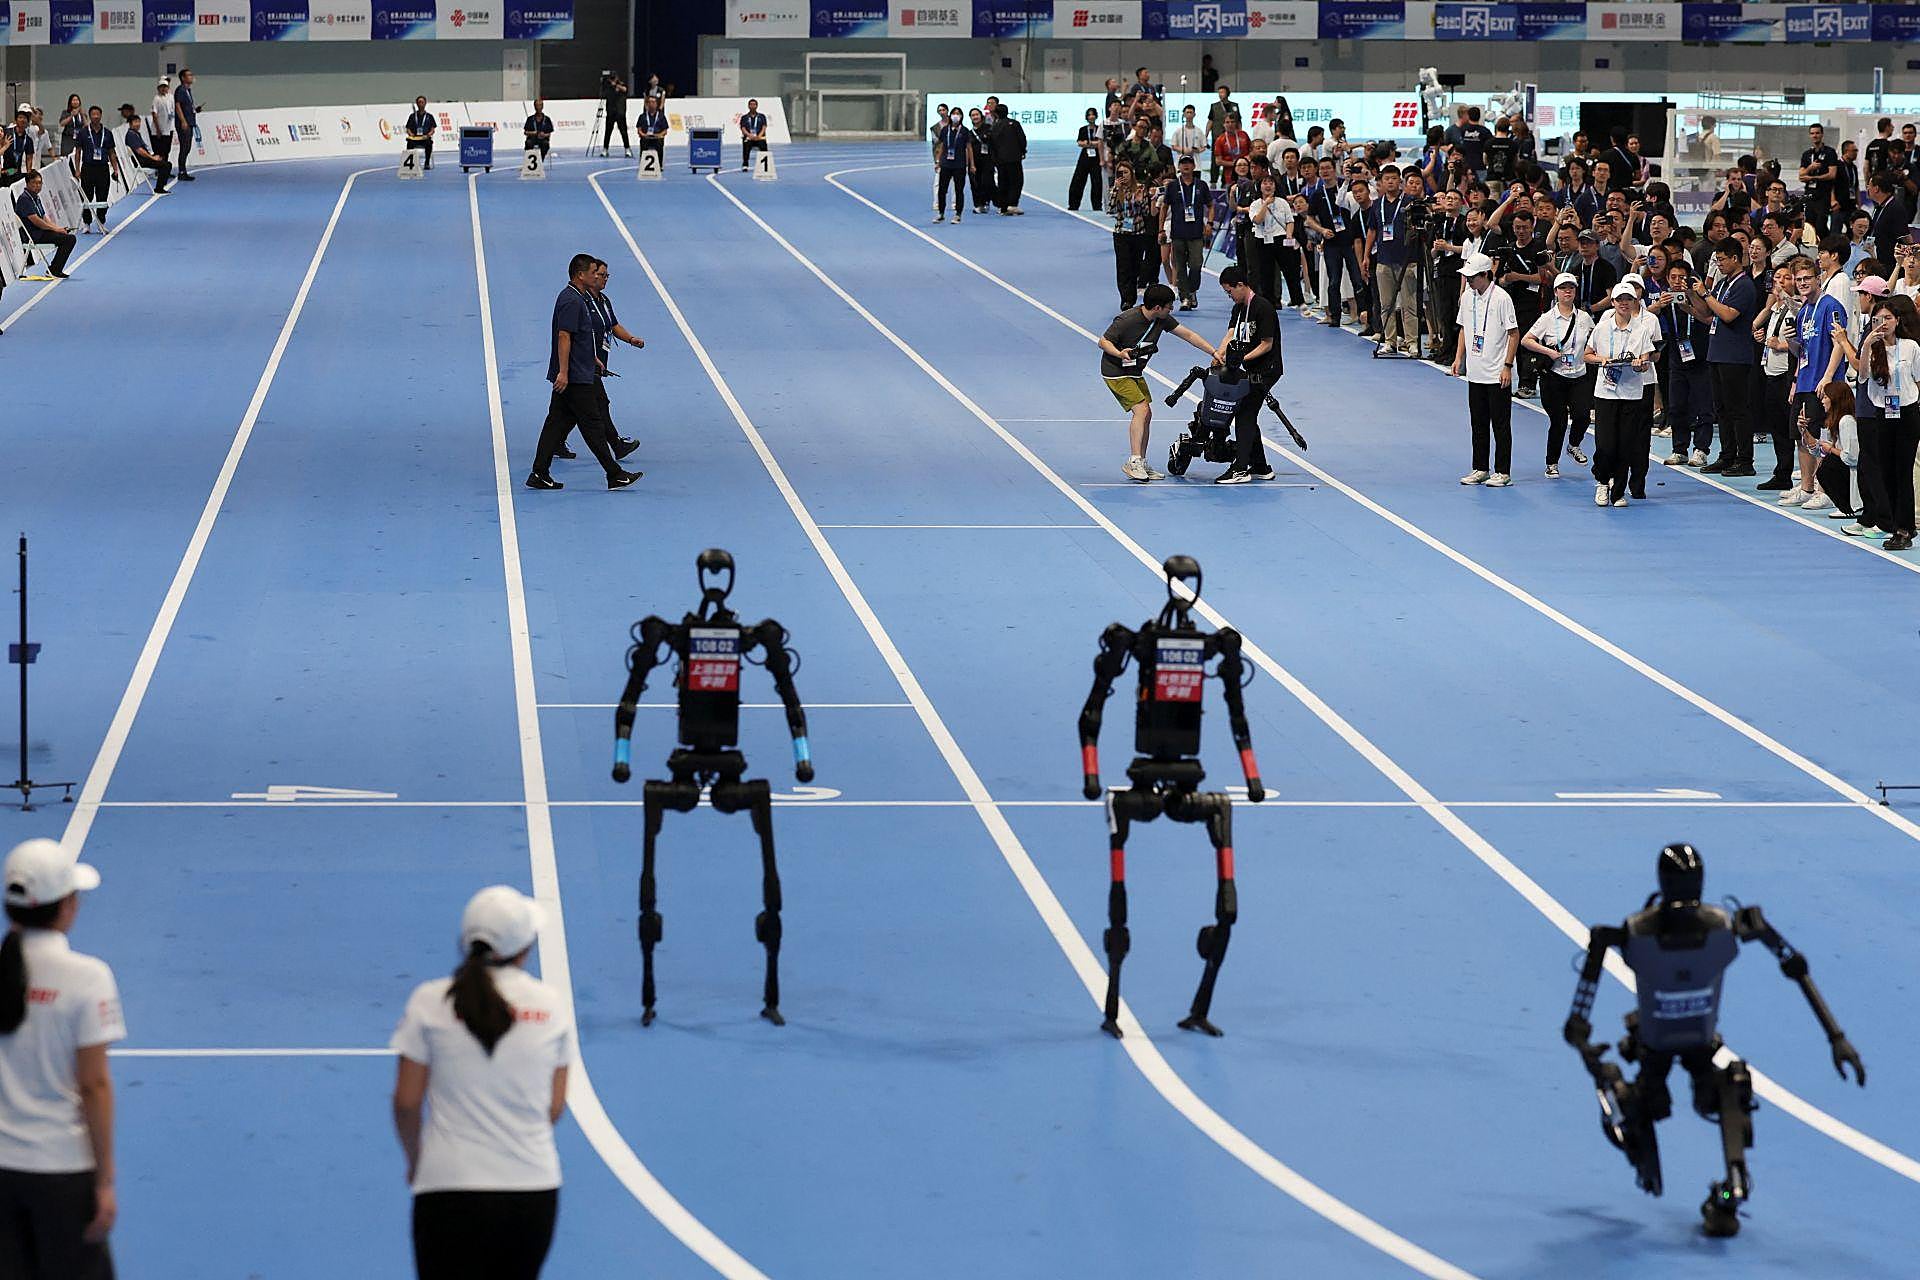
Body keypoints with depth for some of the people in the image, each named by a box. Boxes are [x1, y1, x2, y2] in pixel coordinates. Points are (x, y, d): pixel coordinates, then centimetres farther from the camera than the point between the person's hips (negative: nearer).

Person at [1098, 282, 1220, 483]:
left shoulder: (1162, 319, -5)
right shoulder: (1127, 320, -26)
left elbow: (1188, 335, 2)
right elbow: (1103, 341, -19)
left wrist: (1214, 352, -3)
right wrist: (1120, 354, -38)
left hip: (1135, 372, 8)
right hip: (1116, 372, -8)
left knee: (1146, 415, 6)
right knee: (1141, 409, -19)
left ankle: (1141, 465, 14)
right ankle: (1133, 462, -20)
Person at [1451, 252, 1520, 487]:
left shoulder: (1501, 298, -13)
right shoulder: (1467, 296, 7)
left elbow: (1514, 334, -10)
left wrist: (1507, 366, -14)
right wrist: (1458, 358, 10)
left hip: (1498, 375, -7)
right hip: (1475, 373, 7)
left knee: (1500, 424, 0)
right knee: (1478, 423, 12)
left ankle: (1502, 472, 5)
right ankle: (1480, 469, 20)